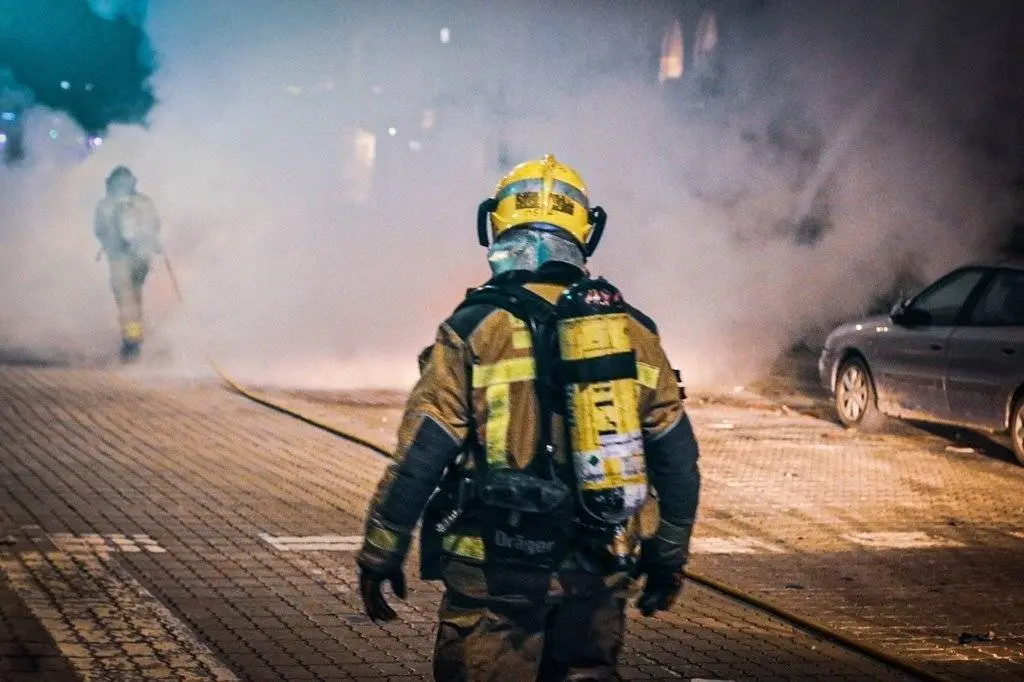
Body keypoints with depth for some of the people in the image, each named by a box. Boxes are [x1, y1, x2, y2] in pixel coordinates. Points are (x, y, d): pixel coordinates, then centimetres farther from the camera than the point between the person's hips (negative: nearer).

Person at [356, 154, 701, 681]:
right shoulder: (632, 330, 4)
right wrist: (669, 556, 20)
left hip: (497, 575, -4)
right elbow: (677, 459, 8)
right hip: (599, 575, 4)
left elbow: (418, 457, -10)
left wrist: (379, 554, 0)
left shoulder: (474, 331, -9)